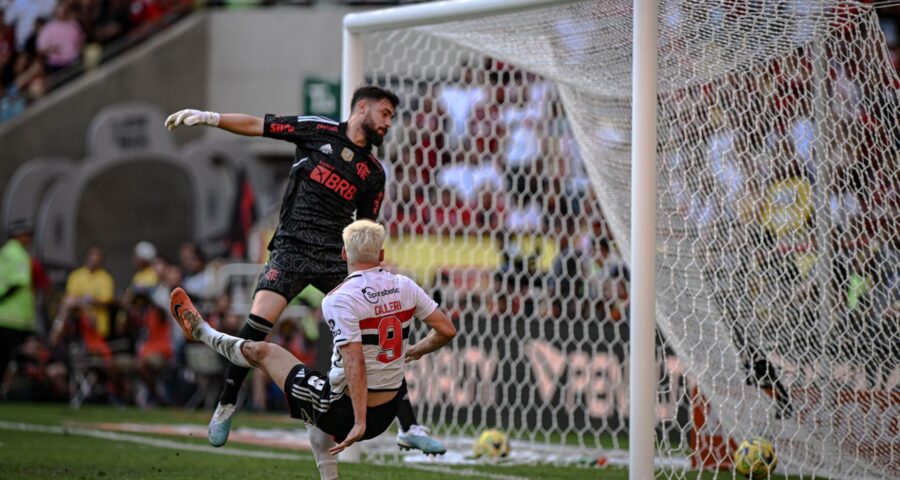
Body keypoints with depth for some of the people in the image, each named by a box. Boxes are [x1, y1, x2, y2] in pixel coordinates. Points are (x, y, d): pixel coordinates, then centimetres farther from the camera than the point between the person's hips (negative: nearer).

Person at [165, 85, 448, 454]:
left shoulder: (374, 173, 12)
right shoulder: (318, 130, 3)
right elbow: (257, 126, 5)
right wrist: (208, 117, -5)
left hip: (335, 258, 3)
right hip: (291, 248, -3)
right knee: (259, 322, -20)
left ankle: (409, 429, -4)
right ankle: (225, 406, 1)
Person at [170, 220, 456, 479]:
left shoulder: (339, 300, -19)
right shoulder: (405, 288, -2)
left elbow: (355, 363, -25)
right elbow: (447, 331, 2)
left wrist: (358, 423, -24)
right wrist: (416, 351, 22)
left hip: (345, 411, -5)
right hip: (387, 413, 5)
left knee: (261, 351, 14)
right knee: (316, 414, 39)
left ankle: (200, 330, 38)